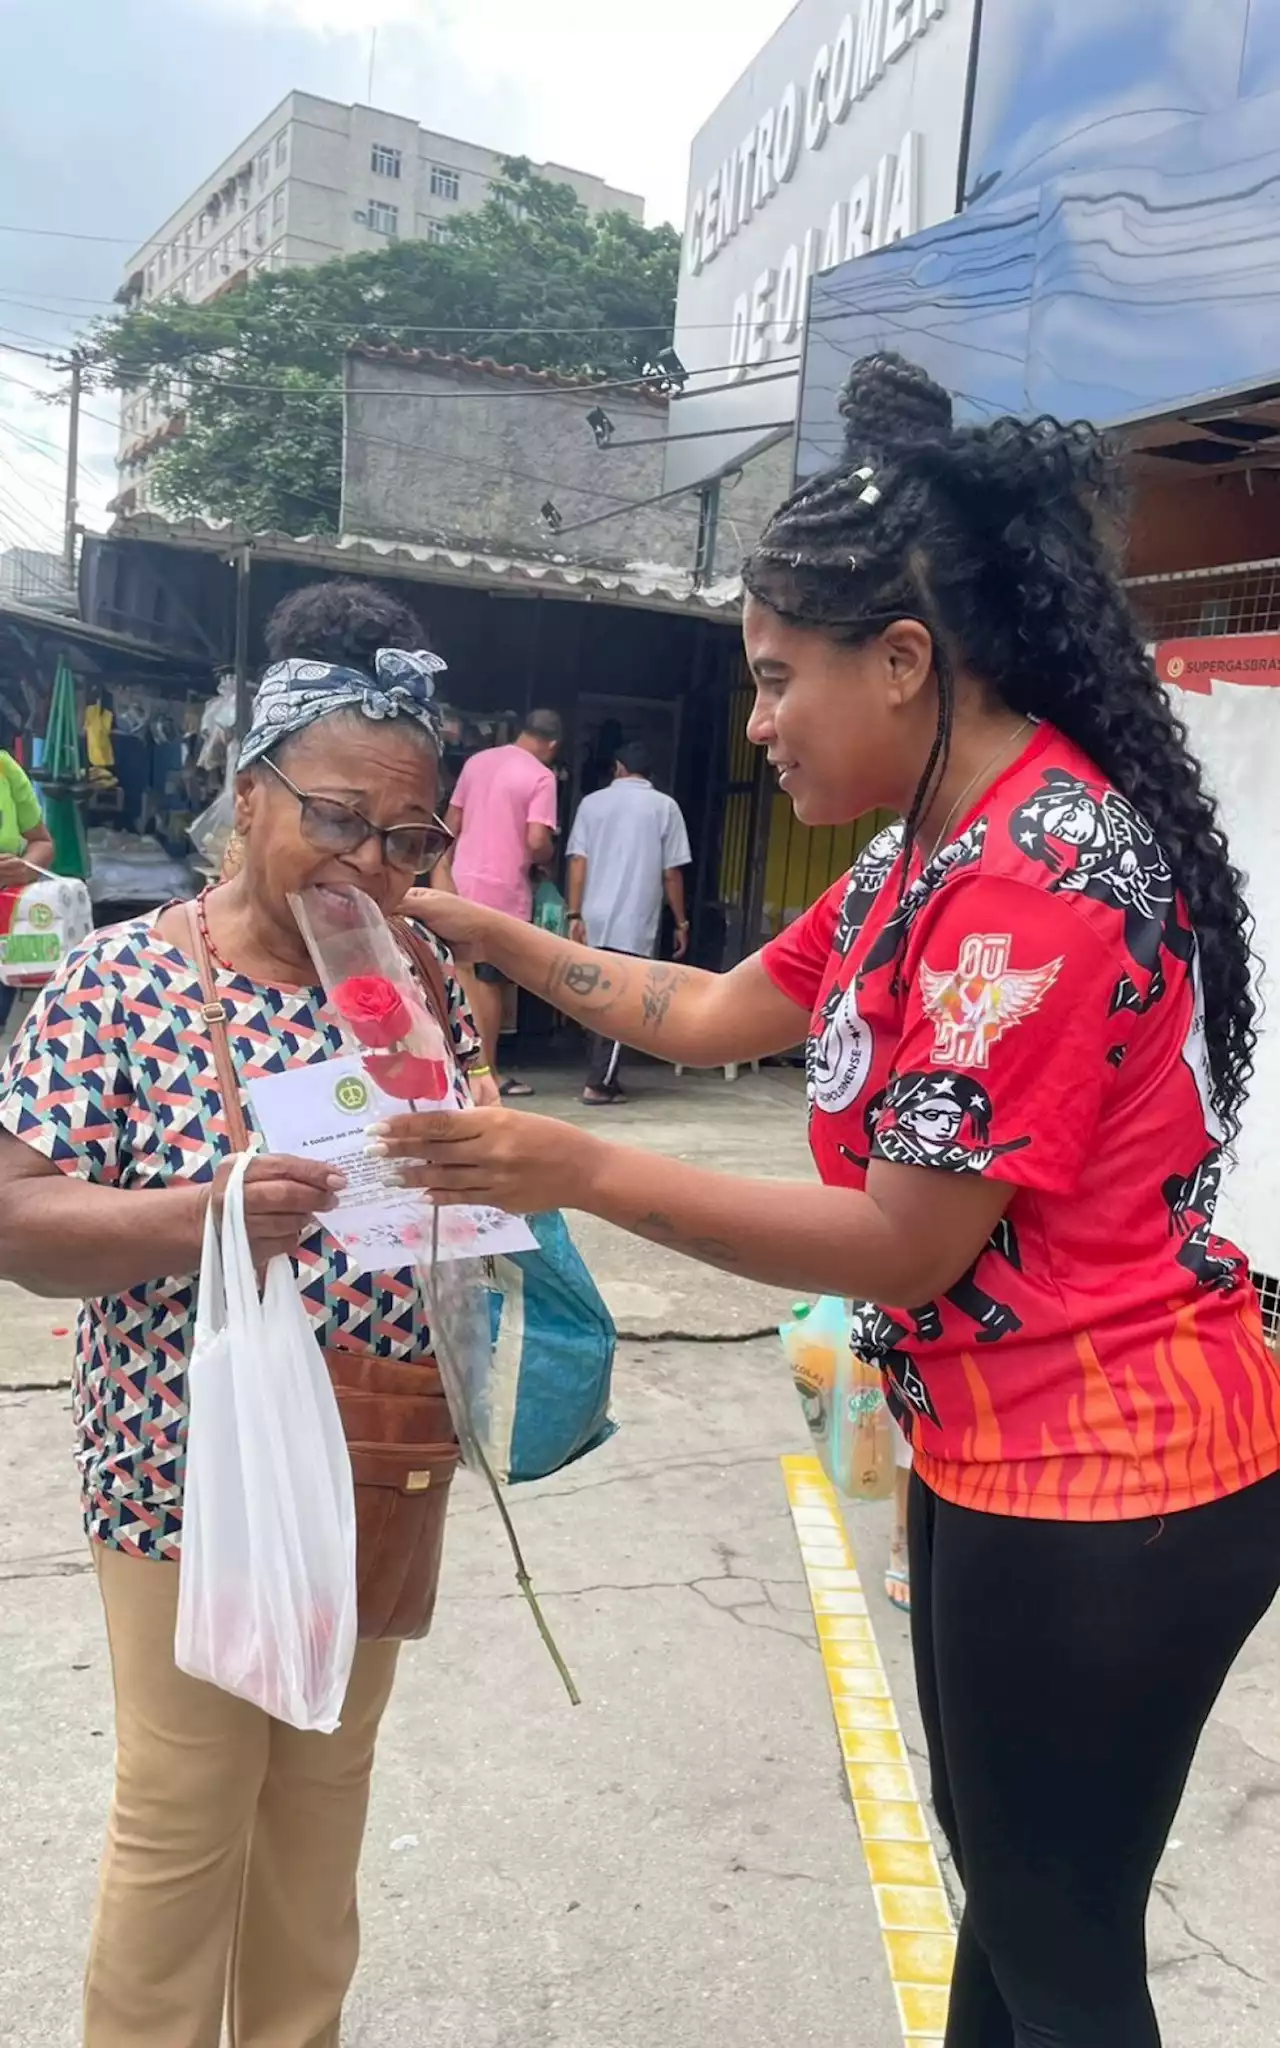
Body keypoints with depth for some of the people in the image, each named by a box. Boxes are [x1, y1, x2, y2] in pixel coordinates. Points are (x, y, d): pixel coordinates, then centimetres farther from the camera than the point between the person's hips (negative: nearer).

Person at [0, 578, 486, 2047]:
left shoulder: (425, 988, -1)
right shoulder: (123, 980, -14)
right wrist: (201, 1215, -31)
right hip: (191, 1475, -4)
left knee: (328, 1784, 23)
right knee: (184, 1819, 11)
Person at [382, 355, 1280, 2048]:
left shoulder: (1041, 875, -24)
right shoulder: (937, 850, 8)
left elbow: (904, 1244, -23)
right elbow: (713, 1014, 14)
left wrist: (582, 1174, -23)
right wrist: (489, 934, 11)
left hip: (1105, 1489, -10)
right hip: (998, 1456, 10)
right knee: (1005, 1873, 27)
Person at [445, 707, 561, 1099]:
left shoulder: (477, 761, 10)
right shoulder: (541, 777, -9)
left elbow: (451, 824, 13)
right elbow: (537, 841, -19)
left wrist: (447, 871, 20)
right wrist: (547, 860, 3)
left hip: (462, 883, 6)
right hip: (503, 891, -6)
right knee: (490, 981, 1)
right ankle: (486, 1072, 7)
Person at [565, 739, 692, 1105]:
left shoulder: (593, 802, 7)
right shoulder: (664, 807, 2)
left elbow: (578, 862, 0)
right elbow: (672, 873, 0)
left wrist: (574, 915, 0)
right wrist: (681, 923, 8)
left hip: (594, 921, 3)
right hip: (634, 924, -3)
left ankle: (600, 1076, 17)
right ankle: (599, 1083, -5)